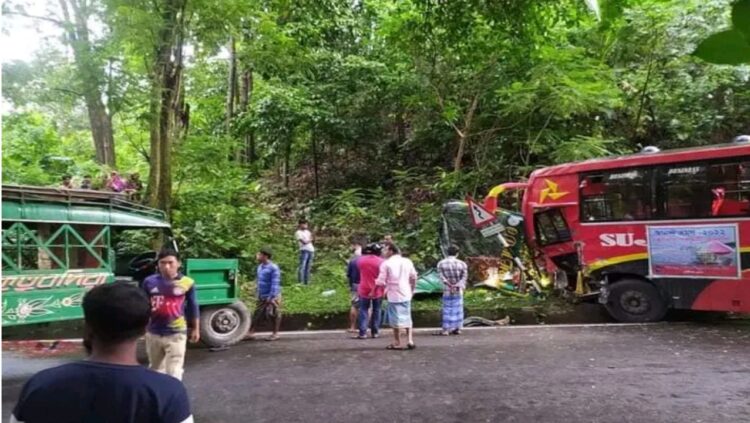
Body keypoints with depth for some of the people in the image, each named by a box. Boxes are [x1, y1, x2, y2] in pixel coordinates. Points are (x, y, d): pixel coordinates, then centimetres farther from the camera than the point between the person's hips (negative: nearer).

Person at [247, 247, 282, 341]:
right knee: (257, 314, 9)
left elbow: (275, 283, -18)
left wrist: (271, 297, -21)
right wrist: (259, 294, 17)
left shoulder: (273, 268, -15)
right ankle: (251, 333, 15)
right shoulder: (260, 267, 10)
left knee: (273, 315, 3)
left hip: (272, 297, -7)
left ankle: (275, 334, 15)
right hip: (262, 297, 7)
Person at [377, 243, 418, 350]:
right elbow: (414, 278, 9)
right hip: (406, 294, 5)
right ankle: (410, 340, 13)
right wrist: (412, 290, 21)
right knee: (407, 317, 17)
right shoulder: (407, 261, 5)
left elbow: (381, 282, -11)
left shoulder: (386, 264, -10)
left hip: (394, 295, -5)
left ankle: (397, 343, 15)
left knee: (396, 319, 6)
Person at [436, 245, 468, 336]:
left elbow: (442, 277, -12)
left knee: (447, 309, 4)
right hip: (458, 291, 1)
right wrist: (458, 285, -19)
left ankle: (446, 329, 3)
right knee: (457, 309, 9)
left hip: (447, 290, 0)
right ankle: (457, 328, 13)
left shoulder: (441, 263, -2)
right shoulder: (462, 264, -2)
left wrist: (449, 285, -19)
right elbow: (464, 277, -12)